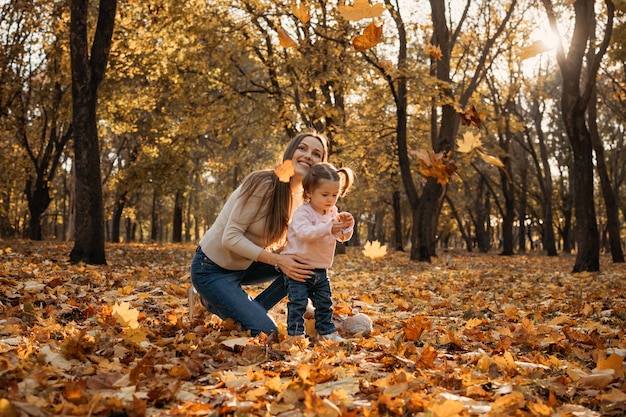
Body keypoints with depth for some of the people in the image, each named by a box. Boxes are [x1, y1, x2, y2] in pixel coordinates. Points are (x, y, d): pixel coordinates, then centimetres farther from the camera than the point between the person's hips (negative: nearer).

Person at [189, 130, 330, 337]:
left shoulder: (298, 198, 1)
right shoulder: (263, 183, -23)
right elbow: (231, 237, -24)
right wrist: (278, 260, -31)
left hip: (244, 266, 8)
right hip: (212, 269, -8)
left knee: (304, 264, -8)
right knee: (265, 331, -14)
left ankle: (250, 311, 3)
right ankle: (210, 301, 6)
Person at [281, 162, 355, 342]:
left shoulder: (333, 213, 4)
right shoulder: (302, 212, -18)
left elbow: (343, 237, 7)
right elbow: (304, 232, -35)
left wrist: (347, 226, -16)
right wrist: (328, 228, -44)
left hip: (320, 270, 7)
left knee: (324, 302, 15)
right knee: (298, 302, -7)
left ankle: (326, 330, 28)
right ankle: (295, 333, 2)